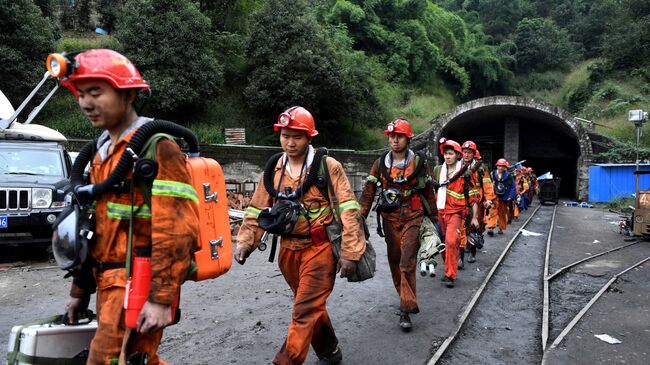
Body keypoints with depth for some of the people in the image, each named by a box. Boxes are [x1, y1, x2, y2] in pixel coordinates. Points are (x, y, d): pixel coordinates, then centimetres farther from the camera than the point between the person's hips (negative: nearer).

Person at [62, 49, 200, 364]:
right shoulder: (103, 151, 14)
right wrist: (80, 289, 21)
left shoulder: (156, 147, -14)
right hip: (109, 280, 9)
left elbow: (176, 230, -21)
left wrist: (161, 298, -23)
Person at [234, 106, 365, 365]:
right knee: (312, 305, 20)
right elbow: (257, 209, 10)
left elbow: (348, 210, -12)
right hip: (289, 250, 6)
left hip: (320, 248, -5)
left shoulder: (328, 167, -9)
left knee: (305, 310, -7)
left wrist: (350, 252, -15)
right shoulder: (273, 170, 5)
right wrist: (246, 242, -1)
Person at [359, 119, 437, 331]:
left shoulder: (419, 163, -1)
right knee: (395, 262, 12)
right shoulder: (380, 164, 3)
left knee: (407, 264, -11)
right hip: (389, 218, 3)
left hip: (412, 218, -3)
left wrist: (434, 217, 11)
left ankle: (406, 310, -6)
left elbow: (428, 192, 8)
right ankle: (405, 298, 33)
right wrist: (360, 217, -5)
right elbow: (368, 192, 2)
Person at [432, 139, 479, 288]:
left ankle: (450, 275, -11)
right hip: (440, 212, 5)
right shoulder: (438, 170, 8)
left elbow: (473, 197, -3)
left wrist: (474, 217, -4)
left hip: (455, 212, -5)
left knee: (451, 242, -18)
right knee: (443, 242, 12)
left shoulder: (464, 173, -6)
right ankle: (449, 269, 30)